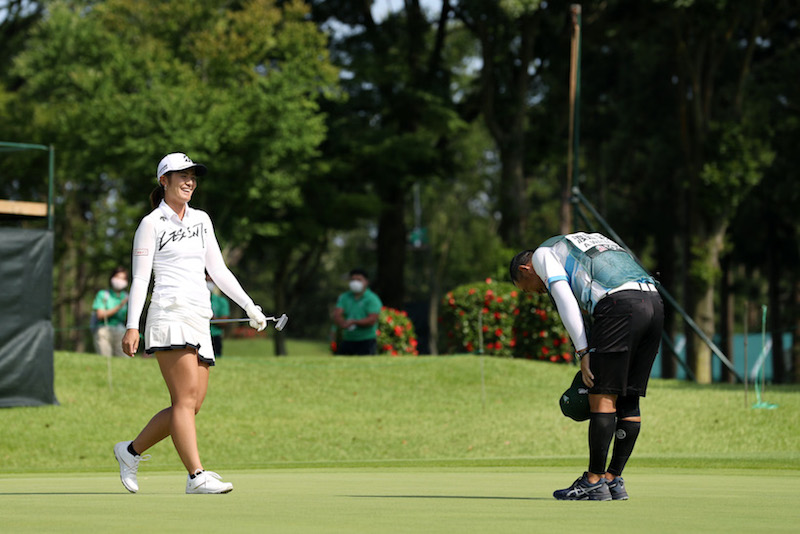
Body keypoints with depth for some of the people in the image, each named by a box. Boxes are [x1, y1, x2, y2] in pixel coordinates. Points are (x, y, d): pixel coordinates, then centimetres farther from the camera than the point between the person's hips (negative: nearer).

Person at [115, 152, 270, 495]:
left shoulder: (201, 220, 20)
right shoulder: (152, 224, 1)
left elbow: (218, 270, 24)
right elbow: (140, 278, -2)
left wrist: (250, 306, 17)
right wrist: (132, 326, -11)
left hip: (200, 319, 7)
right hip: (170, 315, -7)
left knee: (192, 404, 1)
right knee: (186, 398, -16)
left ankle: (131, 451, 17)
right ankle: (197, 476, -21)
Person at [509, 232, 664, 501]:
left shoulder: (543, 254, 14)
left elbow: (565, 301, -2)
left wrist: (583, 352, -3)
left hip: (620, 305, -8)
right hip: (654, 301, 8)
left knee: (602, 396, -3)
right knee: (628, 398, 11)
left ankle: (594, 481, -1)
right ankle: (614, 479, 14)